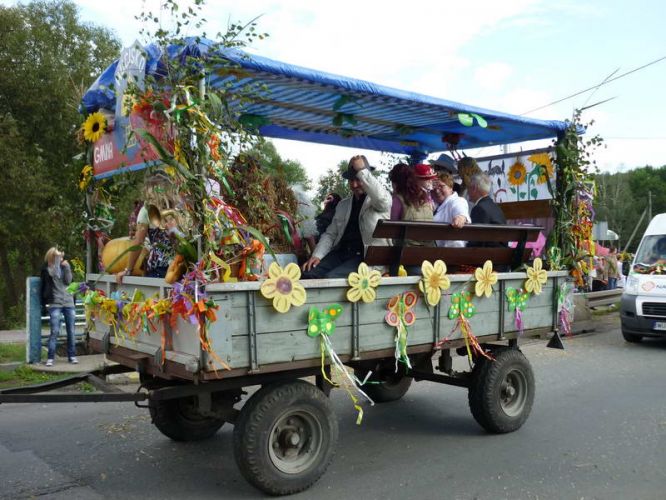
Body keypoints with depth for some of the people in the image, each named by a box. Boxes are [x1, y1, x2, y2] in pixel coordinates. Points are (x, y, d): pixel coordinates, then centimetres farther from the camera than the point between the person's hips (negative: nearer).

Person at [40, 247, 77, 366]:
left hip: (69, 303, 4)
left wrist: (66, 267, -13)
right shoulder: (47, 268, 1)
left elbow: (68, 281, -3)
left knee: (71, 331, 5)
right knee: (55, 331, -9)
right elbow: (54, 273, -20)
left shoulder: (65, 266, 11)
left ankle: (72, 355, 14)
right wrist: (57, 257, -17)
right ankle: (50, 358, -3)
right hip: (54, 304, -3)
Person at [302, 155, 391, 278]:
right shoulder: (343, 204, 21)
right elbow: (331, 234, 17)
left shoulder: (382, 200, 3)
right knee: (308, 273, -20)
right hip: (340, 253, 6)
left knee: (330, 278, -30)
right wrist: (317, 255, -1)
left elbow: (381, 198, -23)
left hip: (367, 257, -5)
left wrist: (361, 170, -17)